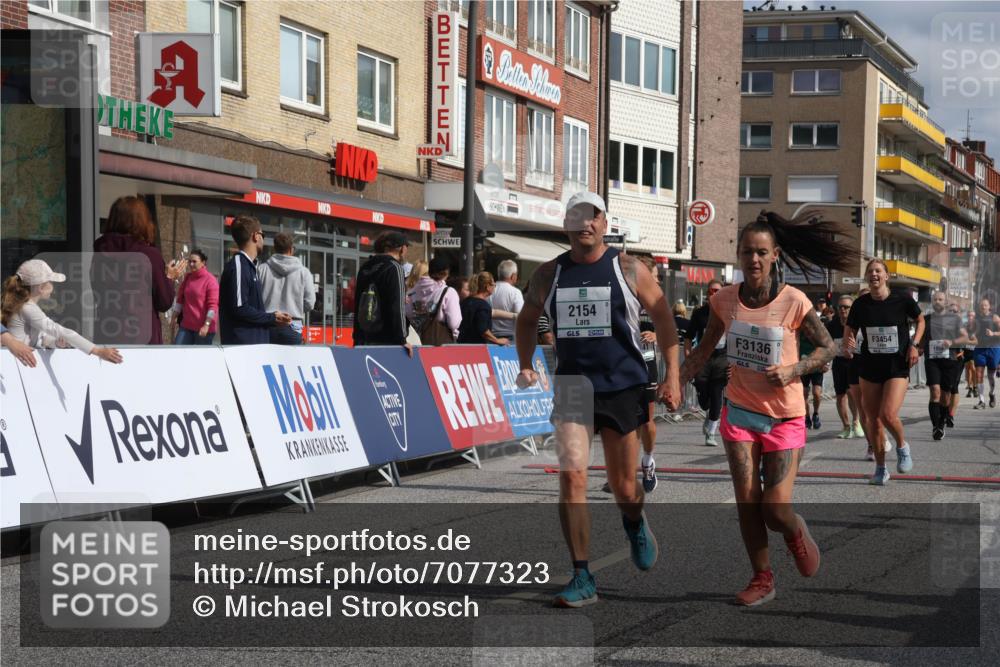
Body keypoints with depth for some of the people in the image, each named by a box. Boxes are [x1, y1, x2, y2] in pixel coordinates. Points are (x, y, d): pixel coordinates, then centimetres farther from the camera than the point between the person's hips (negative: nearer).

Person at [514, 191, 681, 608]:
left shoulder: (628, 270, -3)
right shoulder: (548, 275, 4)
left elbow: (662, 316, 2)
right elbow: (527, 320, 19)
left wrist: (672, 376, -4)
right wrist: (525, 366, 7)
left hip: (623, 387, -1)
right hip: (571, 389, 2)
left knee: (623, 486, 8)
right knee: (571, 478, -13)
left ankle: (635, 525, 46)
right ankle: (582, 578, -6)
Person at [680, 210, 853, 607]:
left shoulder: (793, 302, -14)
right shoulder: (725, 301, -4)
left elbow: (827, 348, -3)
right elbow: (704, 350, 10)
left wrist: (793, 370, -19)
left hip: (784, 417, -3)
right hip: (740, 411, 3)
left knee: (776, 510, -6)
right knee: (747, 502, -1)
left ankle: (797, 533, 31)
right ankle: (762, 580, 16)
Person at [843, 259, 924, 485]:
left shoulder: (902, 301, -8)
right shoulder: (861, 304, -3)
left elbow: (920, 321, 10)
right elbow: (849, 331, 5)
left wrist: (914, 344, -3)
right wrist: (848, 345, -18)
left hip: (897, 366, -3)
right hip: (869, 367, 3)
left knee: (888, 415, -19)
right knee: (873, 419, 6)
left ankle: (902, 446, 14)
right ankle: (880, 468, 21)